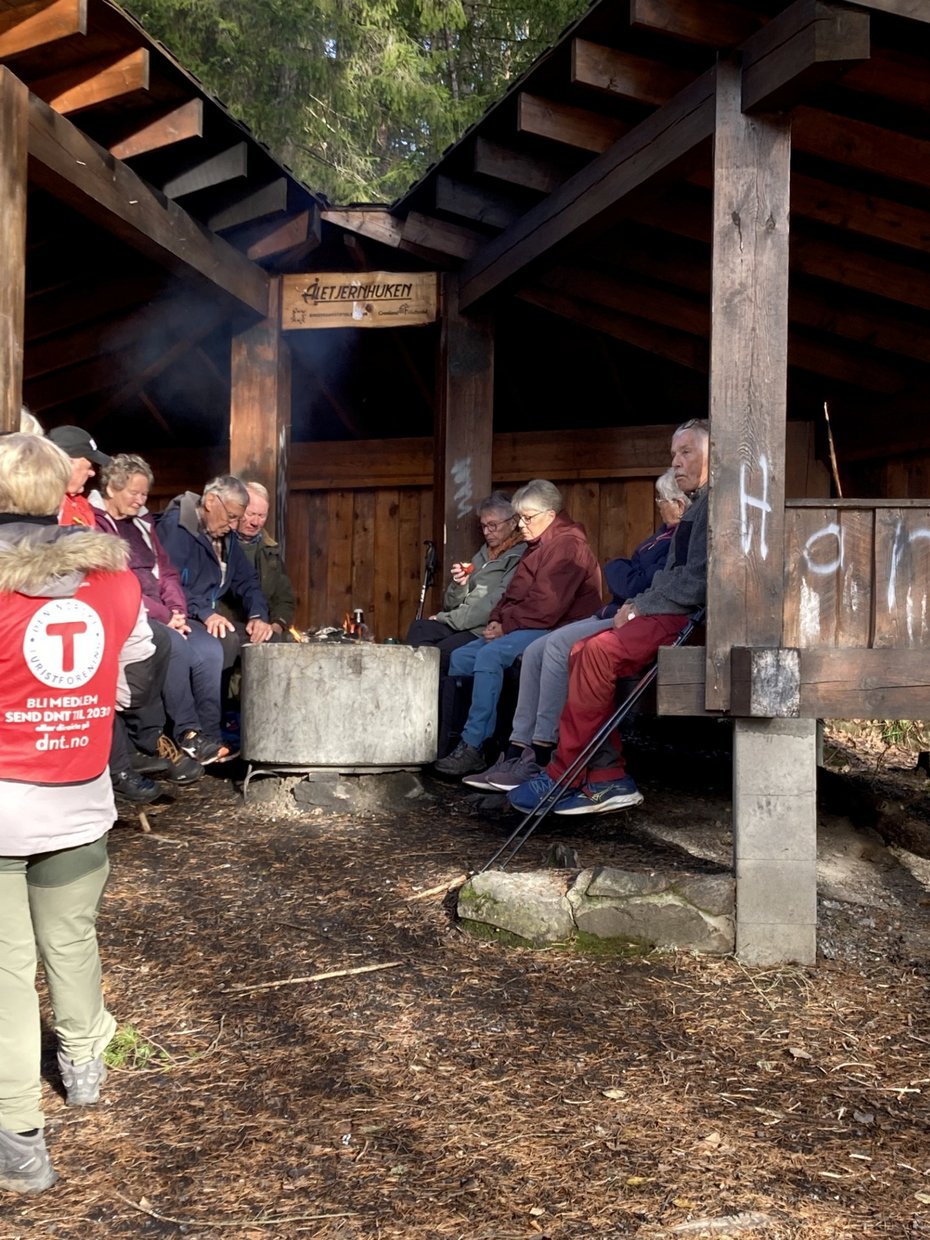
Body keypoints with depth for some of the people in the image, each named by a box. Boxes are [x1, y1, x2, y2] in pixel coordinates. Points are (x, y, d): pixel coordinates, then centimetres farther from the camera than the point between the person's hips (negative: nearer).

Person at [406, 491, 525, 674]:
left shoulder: (520, 556, -3)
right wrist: (459, 585, -2)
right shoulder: (483, 553, 24)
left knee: (441, 652, -32)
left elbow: (495, 604, -14)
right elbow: (450, 604, 21)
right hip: (459, 625, 8)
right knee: (419, 628, -21)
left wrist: (448, 618, -9)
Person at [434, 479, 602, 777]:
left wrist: (506, 627, -15)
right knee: (461, 657, 1)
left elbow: (546, 608, -23)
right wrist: (497, 620, 3)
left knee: (490, 655, -29)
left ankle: (472, 748, -28)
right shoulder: (538, 545, 20)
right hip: (525, 629, 11)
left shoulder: (567, 546, -14)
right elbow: (514, 593, 22)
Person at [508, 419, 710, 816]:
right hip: (672, 616, 10)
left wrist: (639, 607, -9)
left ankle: (561, 779, -16)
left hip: (689, 620, -10)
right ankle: (609, 778, -8)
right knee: (584, 652, -3)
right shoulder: (698, 506, 26)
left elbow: (696, 582, -17)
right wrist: (636, 605, 7)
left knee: (599, 652, -23)